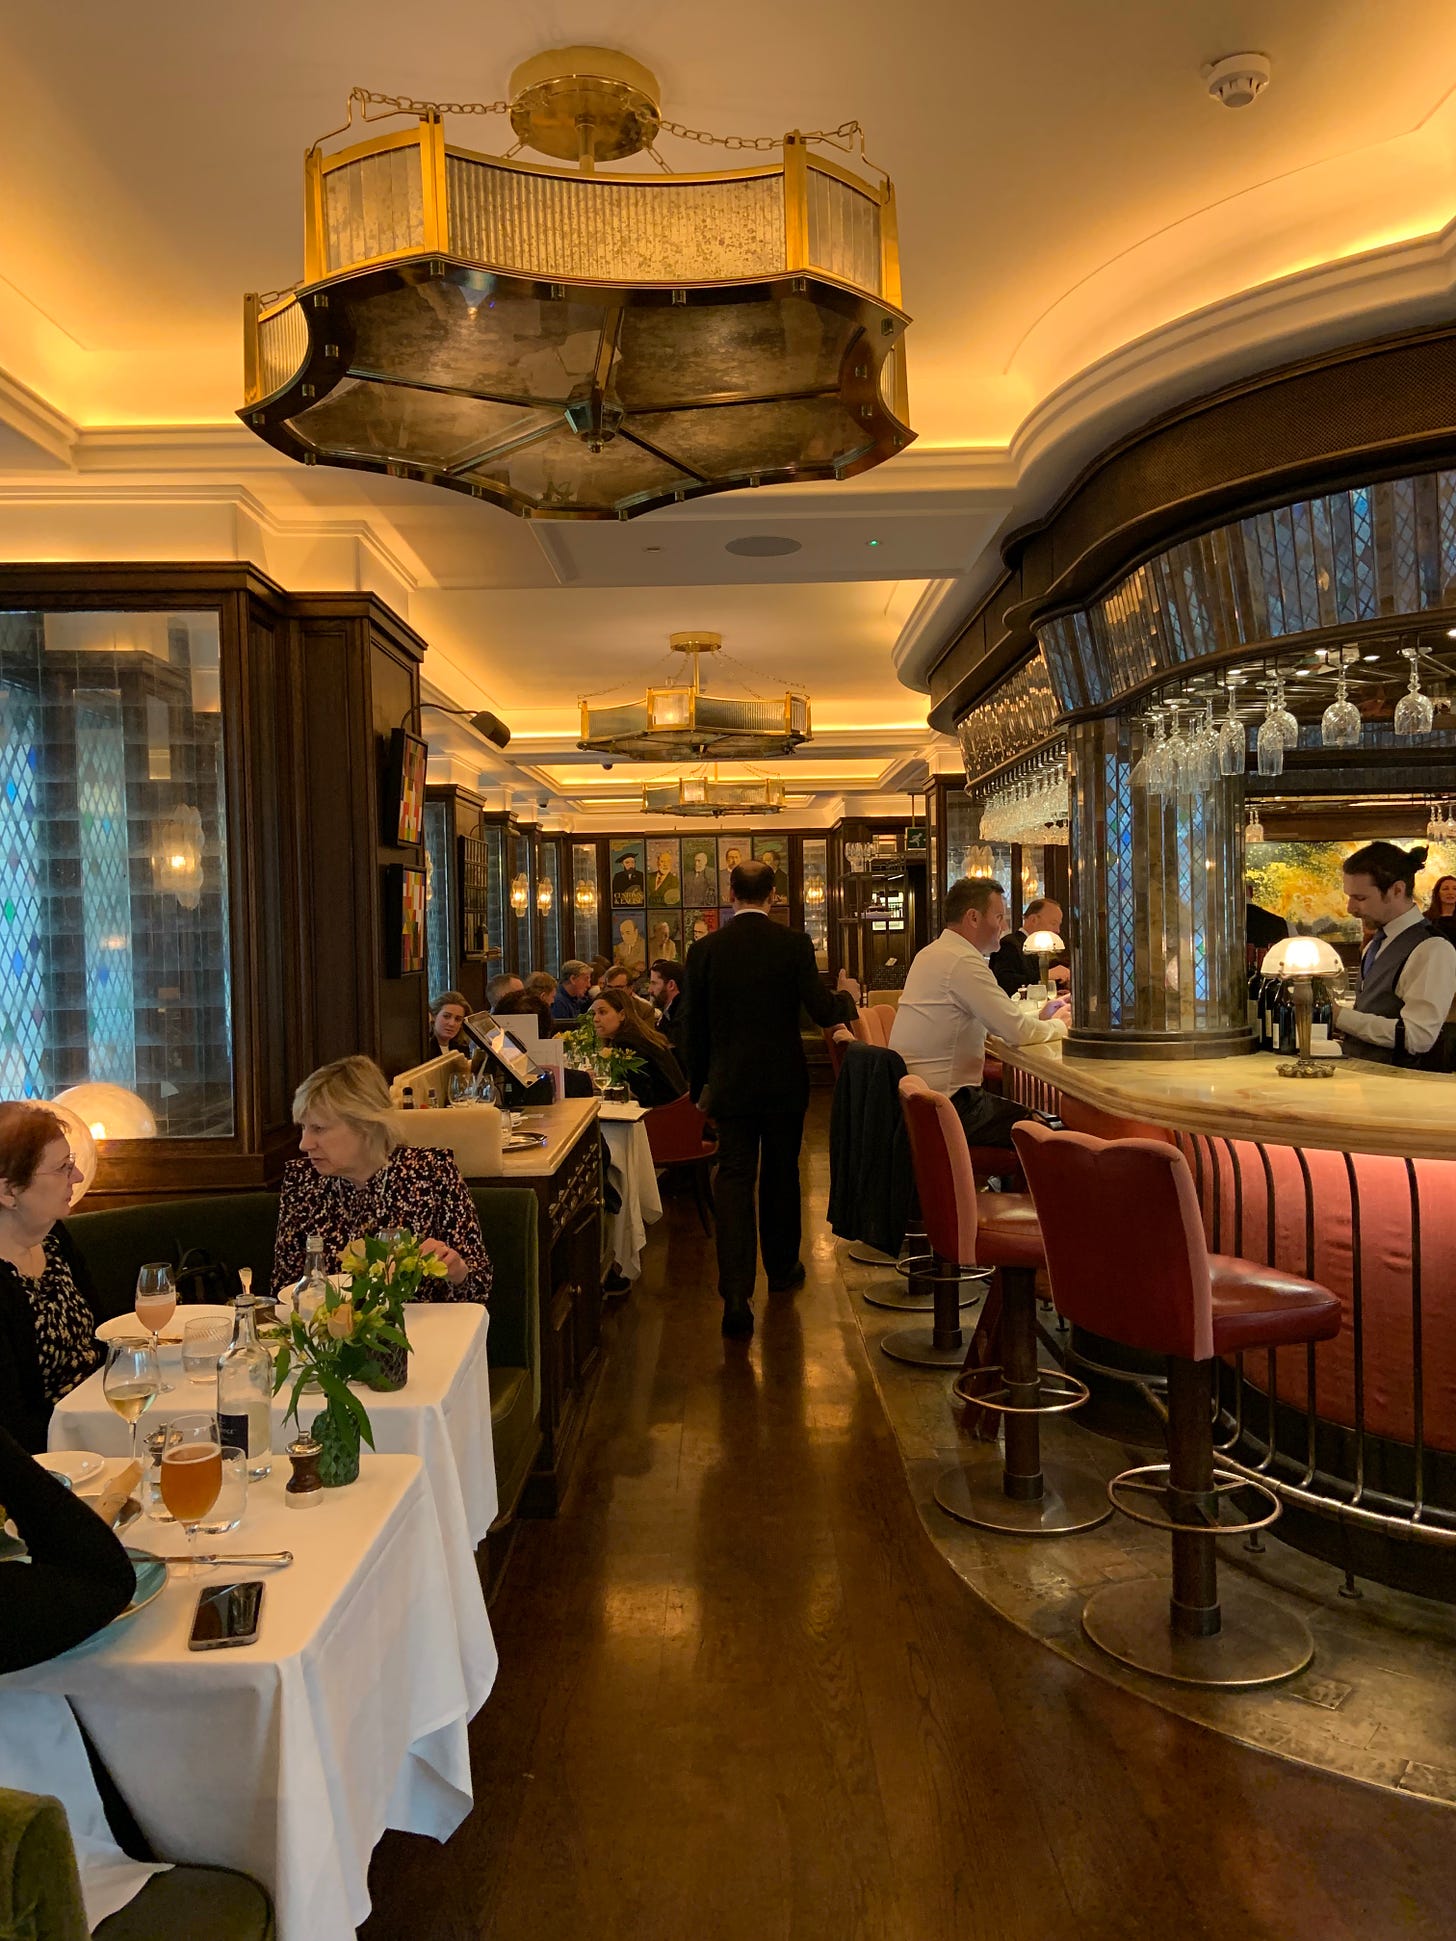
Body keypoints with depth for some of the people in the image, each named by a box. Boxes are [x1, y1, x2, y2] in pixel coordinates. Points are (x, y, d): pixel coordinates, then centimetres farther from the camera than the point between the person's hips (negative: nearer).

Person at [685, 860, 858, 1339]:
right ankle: (782, 1268, 34)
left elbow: (695, 1025, 2)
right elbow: (821, 1011, -11)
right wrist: (845, 998, 12)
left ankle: (736, 1295, -13)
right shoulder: (794, 944, -8)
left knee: (734, 1179, -1)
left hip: (730, 1083, 0)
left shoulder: (704, 949, -3)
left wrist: (699, 1084, 13)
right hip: (784, 1082, 0)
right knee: (781, 1175, 17)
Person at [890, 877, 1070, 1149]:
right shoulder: (963, 962, -18)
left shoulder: (931, 954, 14)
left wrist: (1039, 1018, 10)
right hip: (944, 1107, -10)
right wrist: (1058, 1025, 1)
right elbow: (1017, 1032, -19)